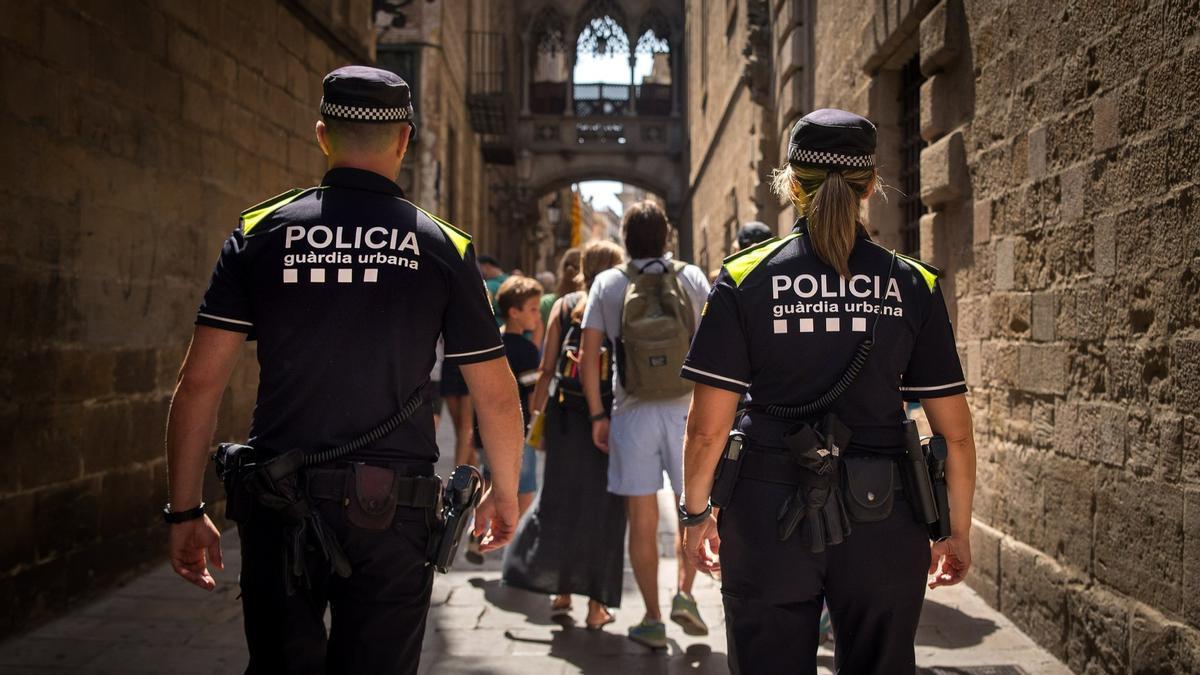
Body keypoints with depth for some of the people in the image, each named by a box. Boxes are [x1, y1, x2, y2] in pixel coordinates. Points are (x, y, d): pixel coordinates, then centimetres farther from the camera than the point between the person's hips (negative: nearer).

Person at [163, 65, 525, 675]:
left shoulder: (260, 231, 1)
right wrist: (504, 492, 17)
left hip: (279, 506, 1)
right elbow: (497, 396, 2)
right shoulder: (443, 246, -1)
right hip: (391, 510, -1)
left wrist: (186, 511, 6)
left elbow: (199, 381, -2)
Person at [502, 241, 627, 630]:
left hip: (565, 414, 2)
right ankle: (597, 605, 10)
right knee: (603, 506, 6)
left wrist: (537, 415, 8)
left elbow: (546, 370, 2)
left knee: (560, 498, 15)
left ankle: (560, 593, 19)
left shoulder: (563, 306, 5)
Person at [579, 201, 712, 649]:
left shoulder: (607, 284, 0)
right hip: (686, 410, 0)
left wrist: (597, 415, 2)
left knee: (642, 520, 6)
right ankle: (684, 593, 3)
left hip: (633, 414, 0)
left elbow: (587, 357, -3)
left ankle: (652, 619, 11)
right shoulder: (692, 278, 0)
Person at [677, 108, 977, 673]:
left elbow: (707, 428, -7)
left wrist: (695, 512, 7)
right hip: (881, 521, 1)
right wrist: (957, 531, 12)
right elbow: (955, 432, 0)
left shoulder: (745, 279, -5)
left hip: (768, 520, -1)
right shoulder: (913, 286, -1)